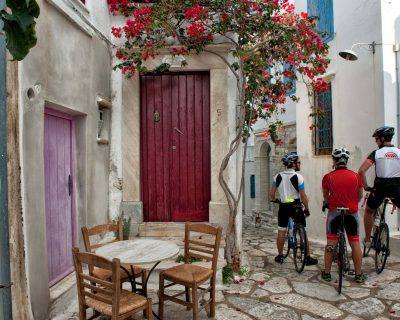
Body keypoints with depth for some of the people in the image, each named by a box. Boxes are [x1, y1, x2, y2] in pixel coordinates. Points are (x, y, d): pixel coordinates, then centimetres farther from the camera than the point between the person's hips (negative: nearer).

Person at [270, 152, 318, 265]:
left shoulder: (278, 176, 0)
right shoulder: (298, 177, -12)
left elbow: (271, 194, 4)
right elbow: (303, 196, -12)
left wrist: (274, 200, 23)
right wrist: (307, 209, -1)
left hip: (283, 207, 3)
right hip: (295, 207, -3)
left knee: (281, 232, 12)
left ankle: (280, 256, 20)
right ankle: (307, 258, 13)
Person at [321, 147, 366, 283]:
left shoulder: (328, 177, -4)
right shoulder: (355, 176, 0)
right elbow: (360, 195, 13)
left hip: (334, 212, -1)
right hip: (352, 212, 1)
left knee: (331, 243, 6)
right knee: (355, 243, 10)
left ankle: (327, 273, 13)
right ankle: (358, 275, 18)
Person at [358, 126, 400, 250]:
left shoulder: (376, 153, -1)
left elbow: (361, 171, -12)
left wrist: (366, 187, -2)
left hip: (380, 187, -1)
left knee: (369, 211, 22)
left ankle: (367, 240, 24)